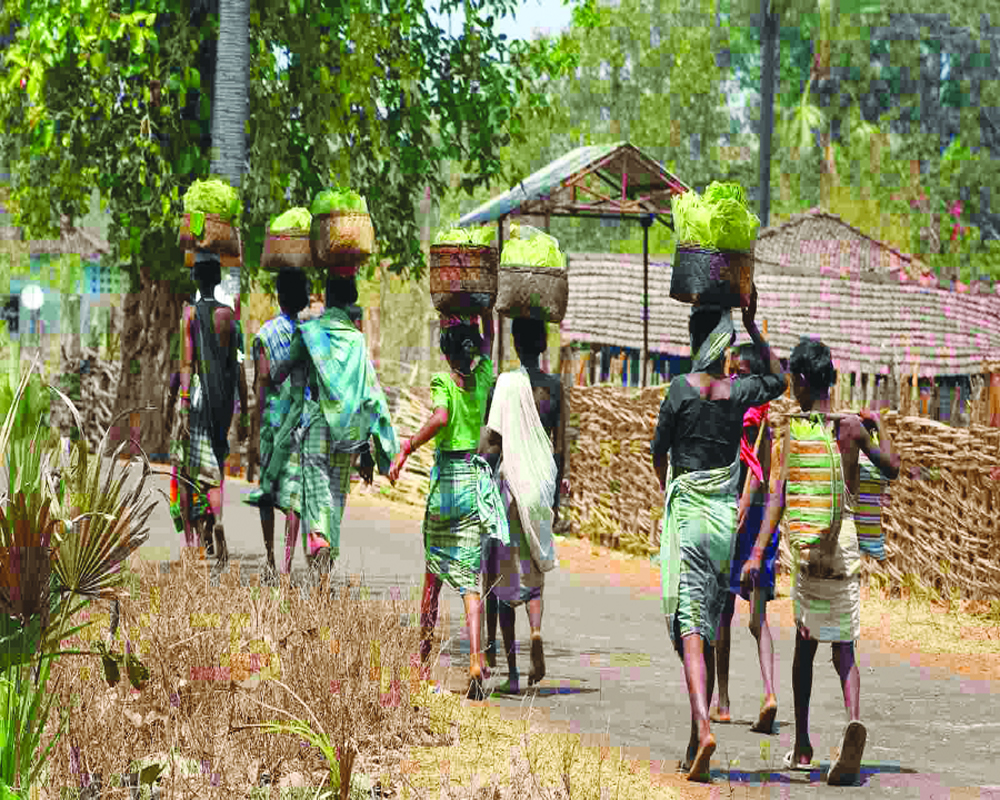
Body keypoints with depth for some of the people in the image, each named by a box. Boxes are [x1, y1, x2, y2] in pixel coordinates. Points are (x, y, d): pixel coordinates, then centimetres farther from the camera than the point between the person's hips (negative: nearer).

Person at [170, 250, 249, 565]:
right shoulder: (229, 315, 4)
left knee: (185, 466, 9)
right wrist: (243, 414, 11)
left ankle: (189, 535, 10)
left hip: (196, 391, -3)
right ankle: (217, 520, -17)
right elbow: (238, 368, 6)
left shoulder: (190, 313, -7)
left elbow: (187, 362, -12)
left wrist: (184, 407, -14)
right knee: (213, 466, 9)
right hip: (224, 396, 3)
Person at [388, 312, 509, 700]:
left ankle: (423, 659, 22)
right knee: (468, 578, -2)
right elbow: (489, 338, 23)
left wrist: (405, 450, -26)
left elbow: (440, 418, -29)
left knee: (433, 574, 13)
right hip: (476, 479, 3)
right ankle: (475, 660, -20)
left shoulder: (443, 383, -9)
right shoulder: (483, 379, 4)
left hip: (446, 480, -3)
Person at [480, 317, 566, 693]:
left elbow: (492, 443, -10)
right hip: (542, 486, 3)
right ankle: (536, 632, -14)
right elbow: (560, 447, 8)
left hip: (510, 482, -3)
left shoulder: (504, 385, -7)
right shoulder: (555, 388, 3)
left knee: (503, 577, 5)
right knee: (533, 573, 16)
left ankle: (511, 671, 2)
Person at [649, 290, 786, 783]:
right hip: (727, 515, 3)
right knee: (712, 628, 11)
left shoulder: (681, 390, -7)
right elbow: (778, 378, 25)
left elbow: (659, 453, 4)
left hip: (686, 513, -3)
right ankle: (694, 745, 15)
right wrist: (753, 326, 23)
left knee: (691, 626, -10)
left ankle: (703, 728, -31)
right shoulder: (740, 392, 2)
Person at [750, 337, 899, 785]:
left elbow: (779, 496, -13)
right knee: (842, 645, 3)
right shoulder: (852, 428, 4)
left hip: (809, 539, -2)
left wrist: (757, 553, -16)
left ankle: (802, 747, 17)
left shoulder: (796, 432, -5)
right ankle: (854, 720, -27)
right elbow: (892, 469, 18)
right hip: (847, 538, 2)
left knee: (805, 641, 14)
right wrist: (879, 427, 33)